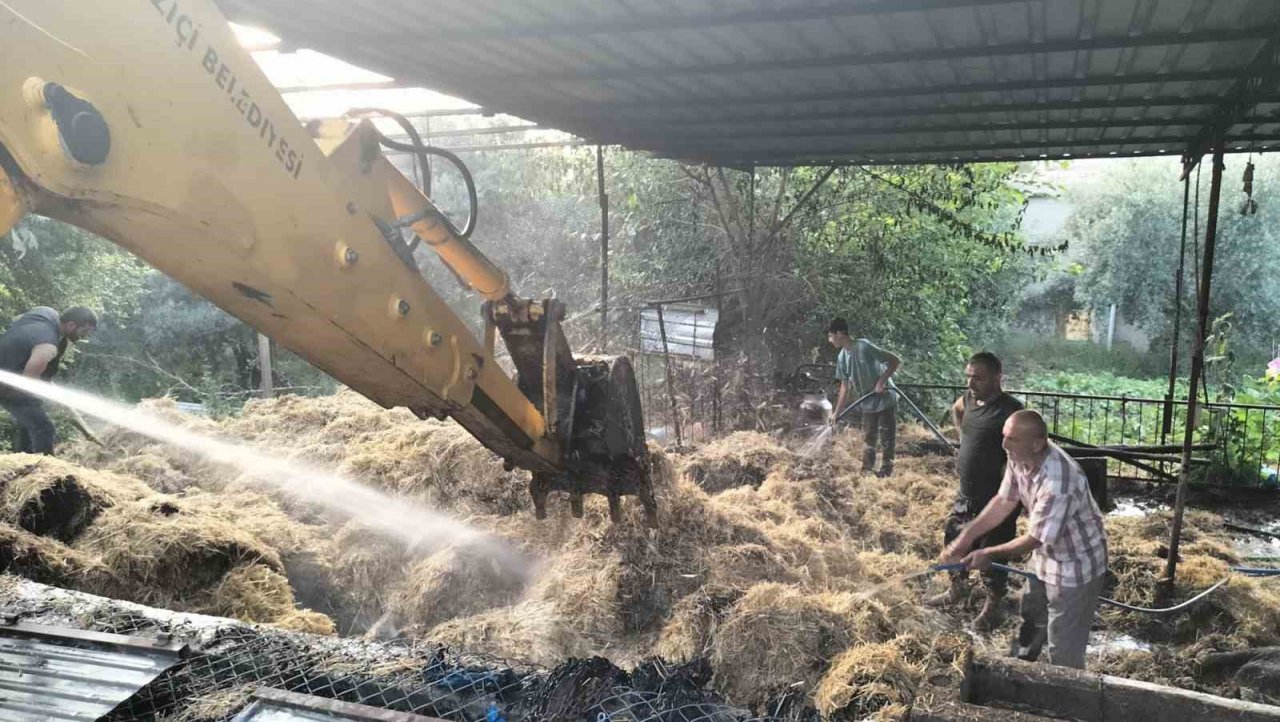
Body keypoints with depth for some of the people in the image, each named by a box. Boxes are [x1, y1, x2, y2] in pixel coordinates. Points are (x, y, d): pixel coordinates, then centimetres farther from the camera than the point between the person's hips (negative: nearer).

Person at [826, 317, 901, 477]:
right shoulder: (842, 357, 1)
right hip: (868, 405, 7)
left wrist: (881, 381, -24)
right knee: (868, 441, 12)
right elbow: (845, 386, 8)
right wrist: (836, 412, 7)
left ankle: (885, 473, 9)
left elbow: (895, 361, -17)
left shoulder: (864, 347, -21)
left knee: (886, 440, 1)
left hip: (885, 401, -7)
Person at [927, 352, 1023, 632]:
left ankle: (994, 604, 29)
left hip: (995, 500, -8)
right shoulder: (969, 399, 1)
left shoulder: (1010, 411, -24)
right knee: (954, 540, 22)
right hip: (966, 494, 8)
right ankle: (958, 590, 43)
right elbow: (955, 410, 26)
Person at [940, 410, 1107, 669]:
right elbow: (1004, 501, 0)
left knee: (1064, 648, 3)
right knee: (1030, 620, 30)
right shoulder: (1019, 458, -14)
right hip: (1044, 556, 9)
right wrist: (967, 536, -5)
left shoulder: (1057, 482, -39)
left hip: (1075, 566, -9)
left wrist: (989, 554, -17)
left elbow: (1035, 539, -29)